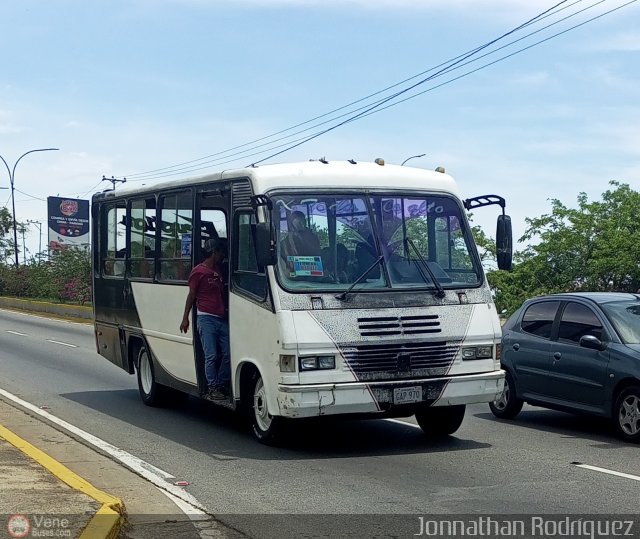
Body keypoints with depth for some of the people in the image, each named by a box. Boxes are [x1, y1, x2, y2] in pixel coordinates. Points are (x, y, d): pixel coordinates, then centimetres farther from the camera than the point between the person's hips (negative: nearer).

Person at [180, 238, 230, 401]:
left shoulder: (219, 270, 19)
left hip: (222, 318, 7)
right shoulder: (198, 271, -2)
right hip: (206, 318, -7)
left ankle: (222, 385, 14)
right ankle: (212, 388, 1)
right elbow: (191, 295, -2)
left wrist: (227, 310, 21)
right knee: (211, 355, -7)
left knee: (227, 354, 2)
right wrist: (185, 318, -5)